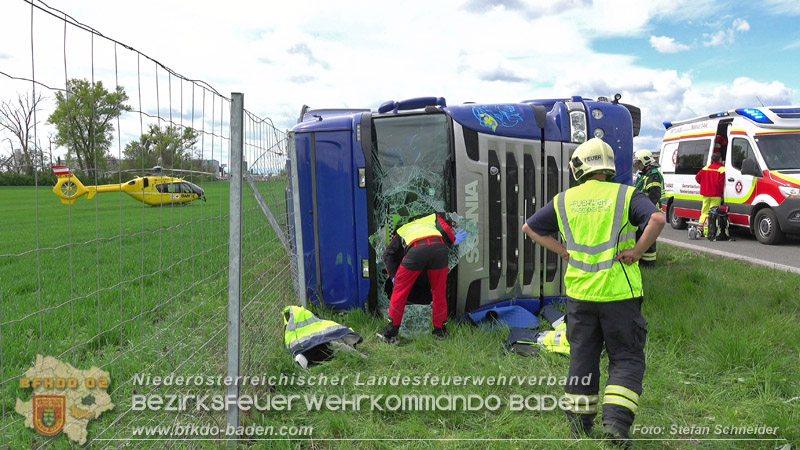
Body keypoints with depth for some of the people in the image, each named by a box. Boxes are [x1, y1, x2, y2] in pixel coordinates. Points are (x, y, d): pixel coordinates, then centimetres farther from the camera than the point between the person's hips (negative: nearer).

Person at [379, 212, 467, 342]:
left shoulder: (402, 230, 39)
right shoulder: (435, 217, 36)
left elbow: (389, 252, 30)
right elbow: (445, 229, 14)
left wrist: (393, 275, 31)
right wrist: (454, 241, 32)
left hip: (416, 250, 0)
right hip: (439, 248, 0)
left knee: (400, 291, 15)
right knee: (439, 292, 19)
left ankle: (390, 334, 19)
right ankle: (441, 331, 29)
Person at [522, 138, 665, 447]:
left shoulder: (565, 200, 8)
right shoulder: (625, 196, -1)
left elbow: (530, 227, 14)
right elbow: (657, 219, -18)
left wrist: (563, 251, 10)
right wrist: (637, 251, -8)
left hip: (579, 292, 3)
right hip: (618, 292, -3)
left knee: (582, 358, 13)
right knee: (626, 358, 9)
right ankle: (616, 422, -2)